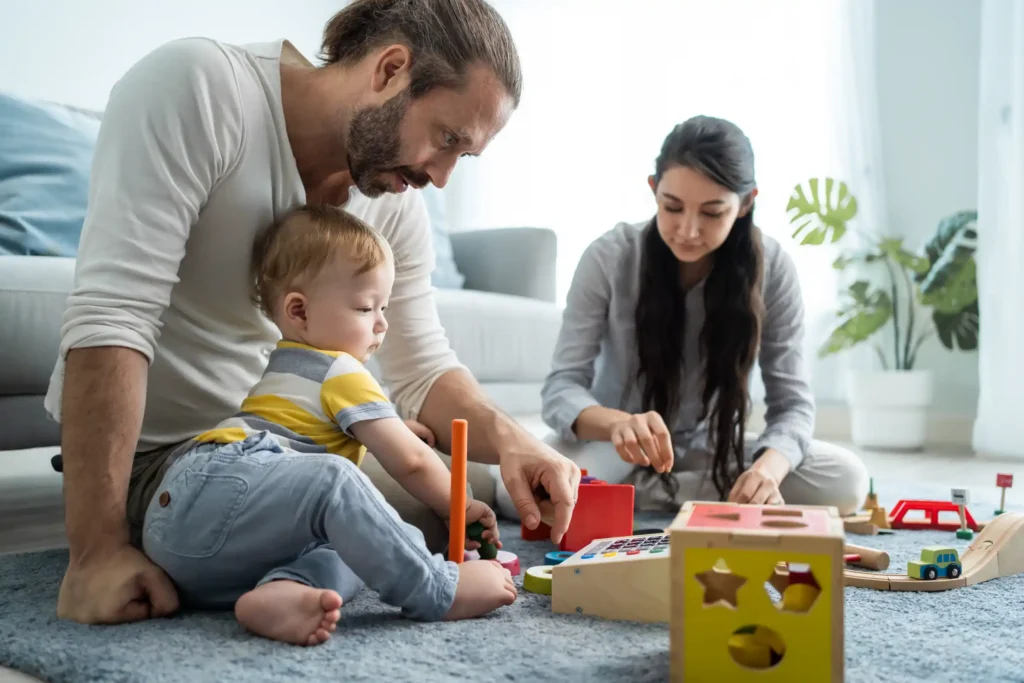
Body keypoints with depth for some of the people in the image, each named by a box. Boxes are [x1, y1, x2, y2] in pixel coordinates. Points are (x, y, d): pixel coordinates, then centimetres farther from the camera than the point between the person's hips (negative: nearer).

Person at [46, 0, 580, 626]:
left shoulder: (397, 199, -4)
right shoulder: (193, 84, -23)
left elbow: (423, 370, -2)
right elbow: (110, 317, -29)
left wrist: (504, 436, -24)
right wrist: (98, 552, -32)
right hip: (150, 450, -7)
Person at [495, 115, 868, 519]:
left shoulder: (772, 267, -13)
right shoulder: (609, 258, -17)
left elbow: (792, 402, -13)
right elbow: (562, 386, -20)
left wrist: (768, 467, -36)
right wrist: (618, 423, -44)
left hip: (709, 446, 2)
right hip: (613, 443, -1)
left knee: (847, 481, -22)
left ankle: (641, 494, -13)